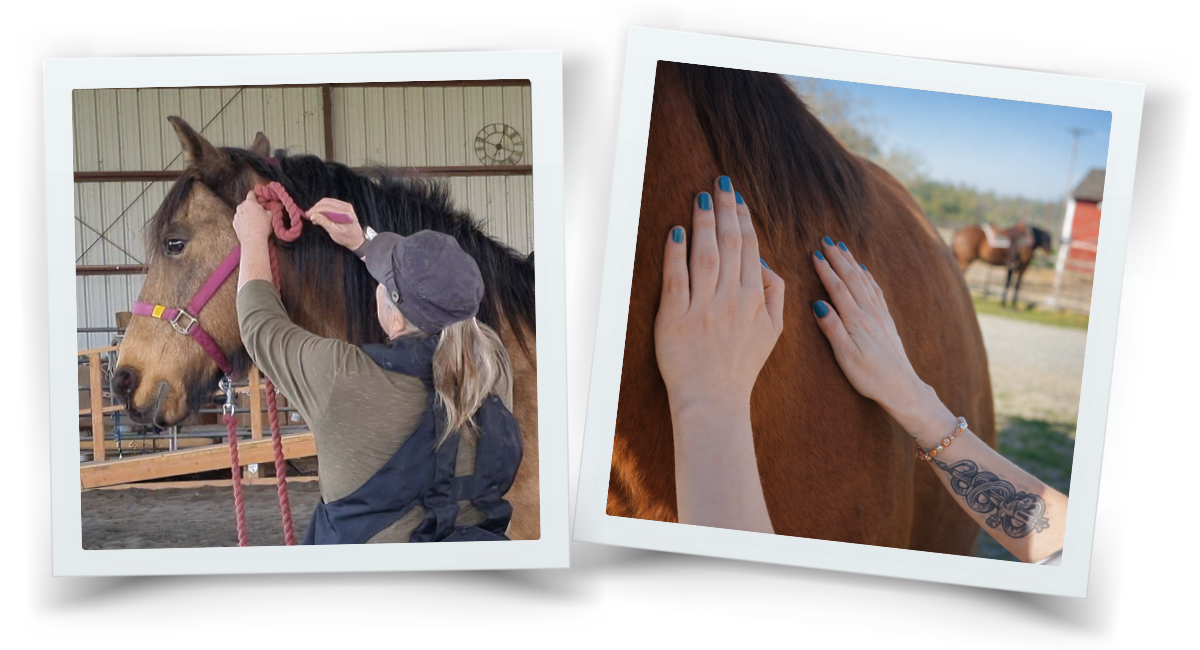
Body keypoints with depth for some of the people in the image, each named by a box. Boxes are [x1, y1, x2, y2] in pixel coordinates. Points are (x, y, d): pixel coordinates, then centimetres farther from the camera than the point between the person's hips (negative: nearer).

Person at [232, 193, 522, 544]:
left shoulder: (343, 382, -25)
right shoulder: (493, 364, -16)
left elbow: (262, 329, -6)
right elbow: (440, 298, 4)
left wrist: (253, 238, 7)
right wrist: (361, 241, 10)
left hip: (370, 537, -3)